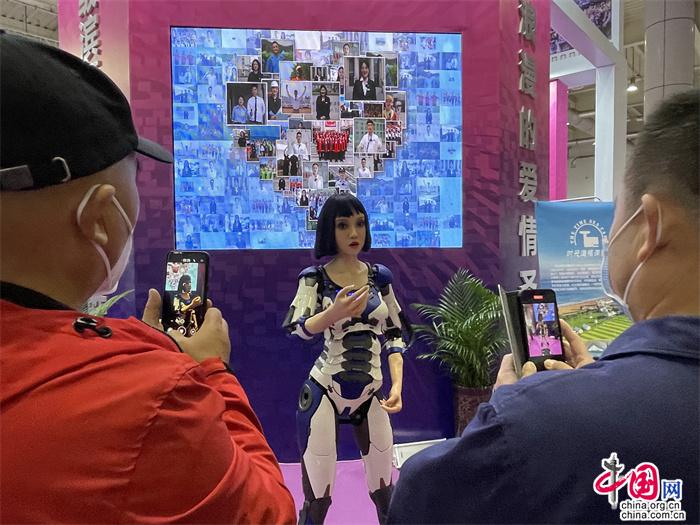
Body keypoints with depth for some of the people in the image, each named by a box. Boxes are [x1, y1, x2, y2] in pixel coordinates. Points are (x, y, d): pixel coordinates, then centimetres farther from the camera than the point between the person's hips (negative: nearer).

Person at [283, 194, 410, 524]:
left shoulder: (380, 276, 4)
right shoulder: (315, 277, -5)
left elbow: (395, 333, 7)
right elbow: (296, 328, -18)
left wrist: (397, 386, -4)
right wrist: (334, 313, -37)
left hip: (371, 394, 3)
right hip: (324, 393, -3)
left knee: (384, 492, 12)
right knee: (317, 496, 0)